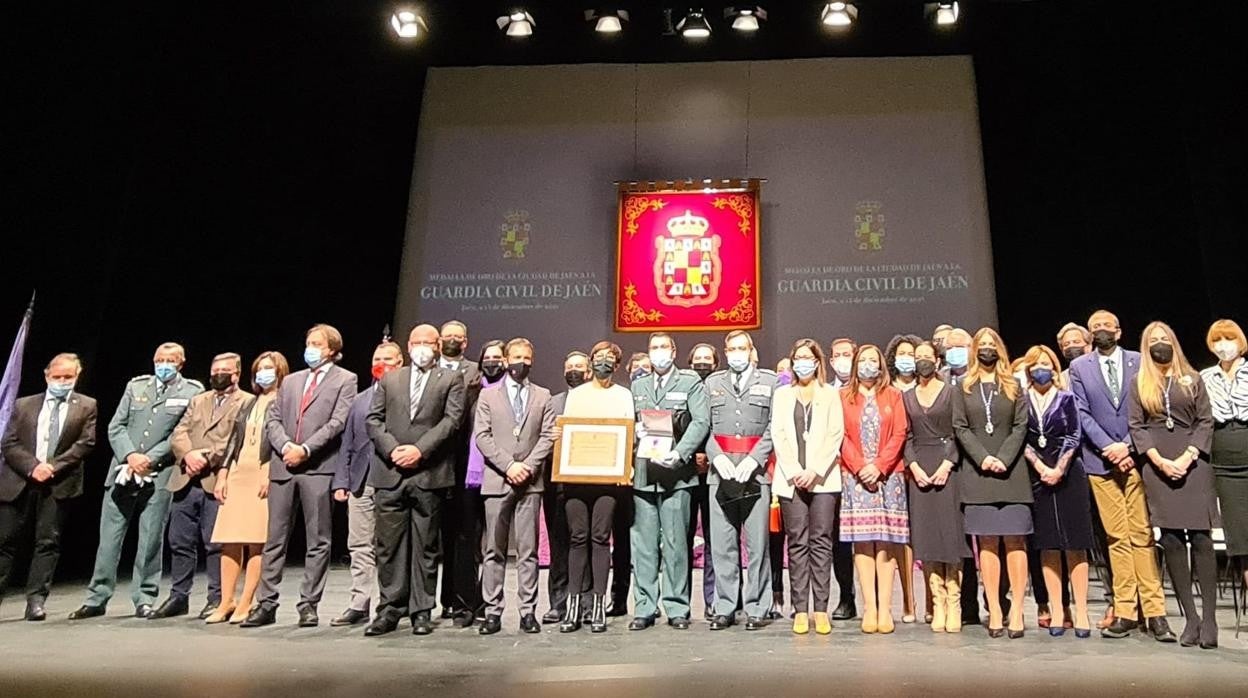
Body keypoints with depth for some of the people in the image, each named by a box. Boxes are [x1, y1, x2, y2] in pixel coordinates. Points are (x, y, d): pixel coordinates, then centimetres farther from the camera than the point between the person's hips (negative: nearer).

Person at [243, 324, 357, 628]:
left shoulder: (345, 380, 3)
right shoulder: (292, 380, 19)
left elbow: (338, 422, -7)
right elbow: (272, 419, 12)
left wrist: (305, 449, -13)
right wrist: (286, 446, -6)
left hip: (319, 467, -5)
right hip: (283, 466, 5)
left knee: (318, 541, 2)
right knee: (275, 540, 7)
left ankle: (309, 605, 10)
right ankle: (266, 604, 15)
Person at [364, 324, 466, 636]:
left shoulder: (451, 379, 8)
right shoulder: (389, 380, 17)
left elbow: (452, 420, -4)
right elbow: (373, 419, 9)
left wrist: (420, 449, -13)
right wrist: (391, 448, -7)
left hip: (429, 474, -2)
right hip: (390, 473, 3)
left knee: (426, 546, 4)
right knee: (388, 544, 4)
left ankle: (421, 612, 12)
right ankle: (390, 610, 15)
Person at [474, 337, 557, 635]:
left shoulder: (542, 396, 12)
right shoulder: (488, 395, 10)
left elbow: (548, 436, 4)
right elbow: (481, 436, 1)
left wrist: (528, 466, -9)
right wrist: (508, 465, -10)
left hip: (529, 482, 0)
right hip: (496, 481, 0)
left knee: (528, 550, 2)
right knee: (494, 551, 3)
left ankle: (528, 611, 7)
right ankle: (492, 612, 9)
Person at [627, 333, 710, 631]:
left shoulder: (690, 382, 4)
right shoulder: (637, 386, 17)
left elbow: (701, 422, -6)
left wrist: (679, 454, -17)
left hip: (675, 474, -3)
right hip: (642, 474, 3)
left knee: (675, 544, 1)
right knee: (643, 545, 5)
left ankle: (677, 608, 12)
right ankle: (644, 608, 14)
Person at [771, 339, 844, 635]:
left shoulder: (830, 394, 10)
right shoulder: (782, 394, 14)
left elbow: (835, 435, 1)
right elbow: (778, 435, 5)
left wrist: (815, 471, -10)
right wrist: (794, 472, -7)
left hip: (822, 478, -1)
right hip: (791, 479, 1)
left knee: (821, 542, -1)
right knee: (797, 544, 1)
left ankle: (821, 609, 3)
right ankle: (800, 610, 4)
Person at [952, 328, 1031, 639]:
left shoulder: (1014, 385, 10)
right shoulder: (964, 387, 10)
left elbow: (1021, 426, 2)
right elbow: (960, 427, 4)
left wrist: (1003, 459, -10)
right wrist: (983, 458, -9)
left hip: (1011, 472, 0)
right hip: (978, 472, 0)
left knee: (1014, 541, -3)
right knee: (987, 543, 1)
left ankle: (1017, 610, 1)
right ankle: (994, 610, 5)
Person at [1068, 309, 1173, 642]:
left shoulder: (1139, 362, 7)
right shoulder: (1079, 367, 8)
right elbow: (1082, 413, 2)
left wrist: (1128, 447, -8)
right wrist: (1108, 446, -9)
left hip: (1135, 457, 0)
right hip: (1100, 461, 1)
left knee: (1143, 534, -2)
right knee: (1117, 537, 3)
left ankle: (1154, 612, 4)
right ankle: (1125, 612, 7)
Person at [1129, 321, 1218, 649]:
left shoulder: (1192, 379, 10)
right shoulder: (1139, 384, 11)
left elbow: (1206, 422, 4)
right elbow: (1136, 426, 5)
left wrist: (1187, 457, -9)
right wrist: (1160, 461, -7)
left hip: (1193, 463, -1)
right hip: (1158, 466, 1)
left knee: (1201, 538, -6)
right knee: (1171, 542, -1)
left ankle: (1209, 618, -2)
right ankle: (1191, 618, 6)